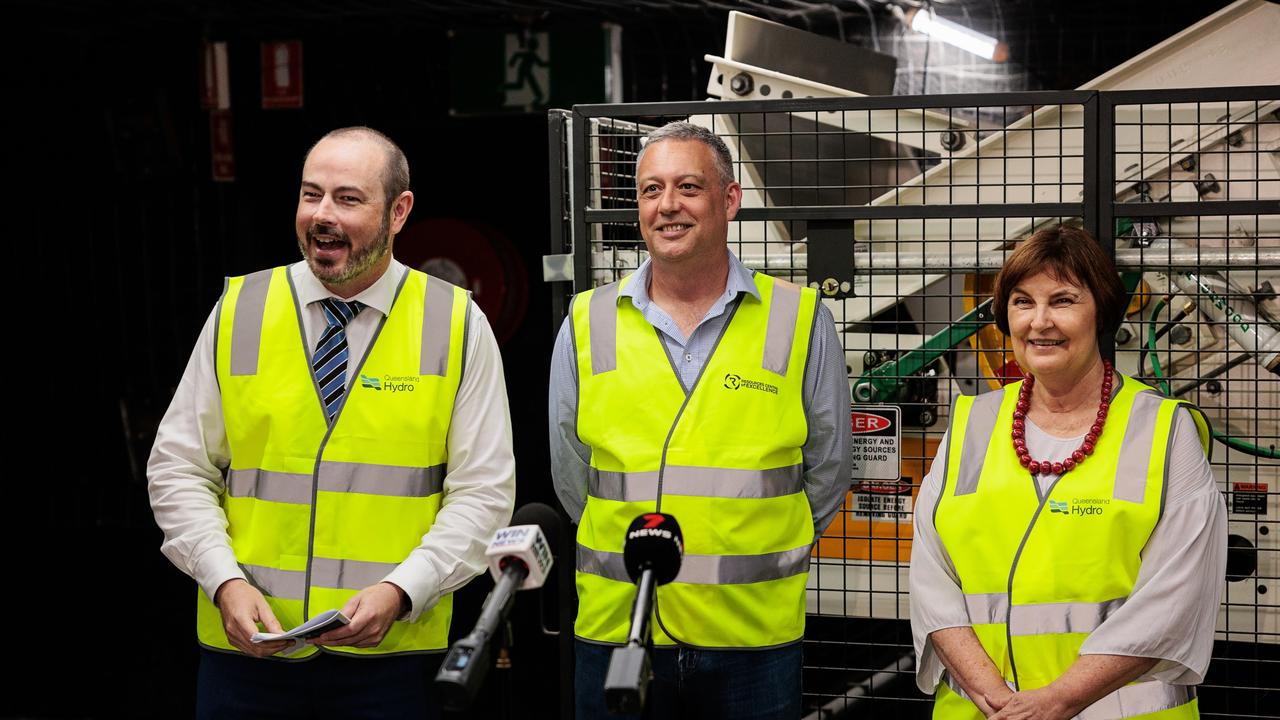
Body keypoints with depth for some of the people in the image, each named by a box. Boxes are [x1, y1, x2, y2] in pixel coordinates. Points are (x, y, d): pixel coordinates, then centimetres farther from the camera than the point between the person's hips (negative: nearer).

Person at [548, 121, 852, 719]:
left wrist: (754, 566, 7)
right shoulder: (587, 324, 4)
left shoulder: (801, 321, 1)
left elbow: (825, 476, 7)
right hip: (614, 631, 1)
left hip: (755, 642, -1)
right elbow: (572, 478, 12)